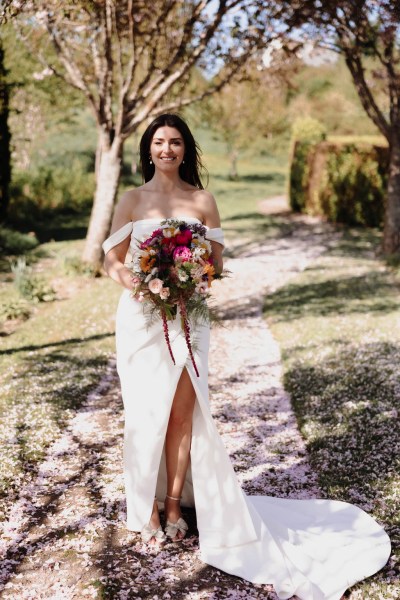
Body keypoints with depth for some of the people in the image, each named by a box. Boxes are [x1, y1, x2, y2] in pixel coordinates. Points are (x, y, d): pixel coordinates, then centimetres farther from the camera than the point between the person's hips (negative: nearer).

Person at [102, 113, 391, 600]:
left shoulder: (201, 200, 6)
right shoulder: (133, 200, 5)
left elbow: (216, 259, 7)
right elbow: (113, 260, 4)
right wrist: (137, 284, -15)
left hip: (187, 315, 1)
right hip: (141, 315, 0)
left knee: (182, 413, 0)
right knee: (147, 413, 1)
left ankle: (174, 503, 15)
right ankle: (145, 509, 14)